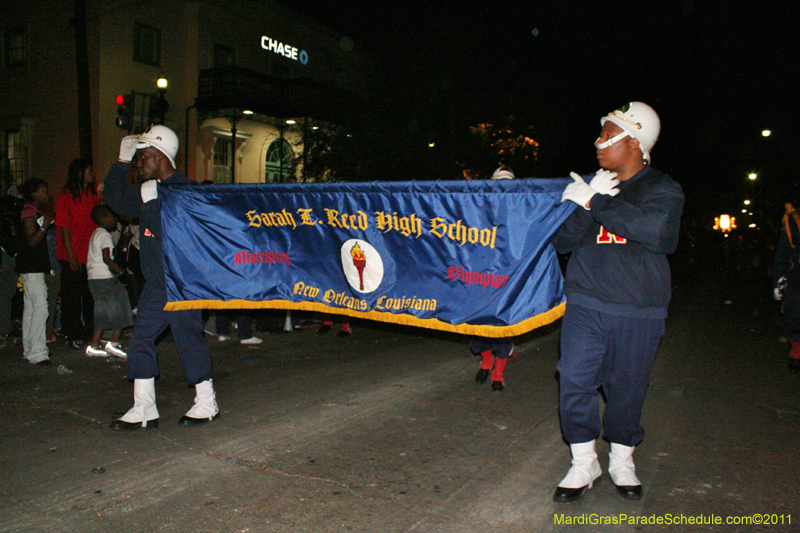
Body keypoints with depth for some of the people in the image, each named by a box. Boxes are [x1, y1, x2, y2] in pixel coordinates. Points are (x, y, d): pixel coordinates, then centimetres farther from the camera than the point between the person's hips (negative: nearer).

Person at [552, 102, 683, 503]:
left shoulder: (663, 190, -1)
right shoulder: (588, 185, 8)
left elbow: (655, 230, -24)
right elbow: (561, 242, 2)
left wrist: (594, 203, -19)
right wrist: (585, 206, -15)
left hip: (637, 312, -2)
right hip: (585, 304, 2)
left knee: (626, 389, 8)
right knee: (574, 383, -4)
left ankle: (622, 461, 31)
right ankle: (583, 463, 15)